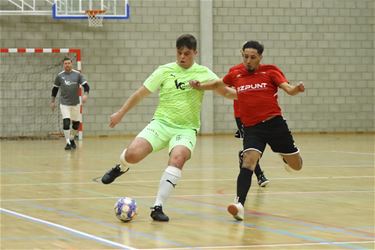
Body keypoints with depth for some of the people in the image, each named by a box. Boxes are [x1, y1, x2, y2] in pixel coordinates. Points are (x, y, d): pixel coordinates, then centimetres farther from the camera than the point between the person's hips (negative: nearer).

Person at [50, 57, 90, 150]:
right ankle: (68, 142, -4)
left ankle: (71, 139, 32)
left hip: (75, 103, 1)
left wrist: (85, 95, -23)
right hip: (64, 103, -1)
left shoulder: (77, 74, -2)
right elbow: (55, 89, 11)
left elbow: (86, 86, -5)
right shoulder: (60, 76, 0)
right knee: (66, 122, -15)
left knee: (76, 124, 7)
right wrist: (52, 101, 11)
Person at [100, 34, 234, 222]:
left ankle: (158, 207, -25)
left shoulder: (203, 73, 2)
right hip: (161, 123, 1)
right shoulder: (165, 71, 3)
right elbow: (141, 93, 9)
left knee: (177, 158, -33)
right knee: (132, 154, -21)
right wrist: (121, 113, 11)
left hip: (186, 129, -1)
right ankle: (121, 167, 19)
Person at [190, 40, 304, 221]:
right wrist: (200, 86, 9)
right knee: (249, 160, -25)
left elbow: (288, 89, -12)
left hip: (274, 123, 0)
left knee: (296, 166, 10)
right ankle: (240, 204, -33)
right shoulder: (235, 73, 6)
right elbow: (219, 84, 24)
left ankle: (286, 157, 48)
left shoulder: (270, 71, -1)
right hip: (251, 128, 0)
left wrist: (297, 89, -34)